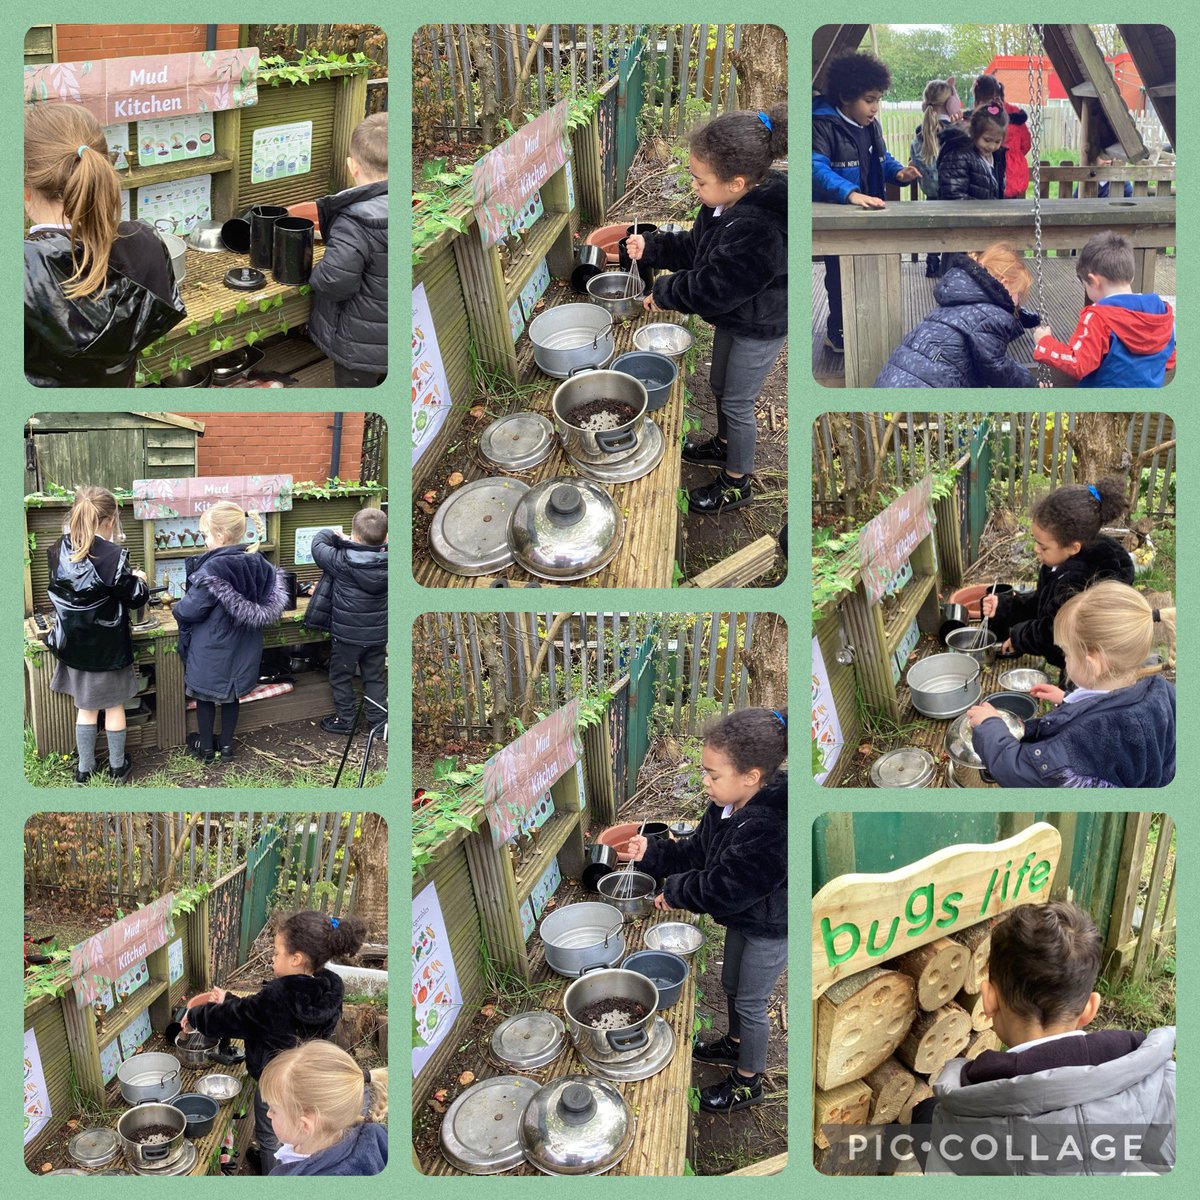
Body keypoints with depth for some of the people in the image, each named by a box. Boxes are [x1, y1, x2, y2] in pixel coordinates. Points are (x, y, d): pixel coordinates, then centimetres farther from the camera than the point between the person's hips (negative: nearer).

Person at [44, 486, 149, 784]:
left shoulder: (58, 550, -7)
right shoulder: (113, 555, -24)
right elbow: (135, 597, -15)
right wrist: (139, 580, 7)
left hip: (73, 644, 4)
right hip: (107, 647, -4)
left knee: (86, 708, 19)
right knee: (114, 707, 14)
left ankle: (84, 768, 26)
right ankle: (117, 766, 27)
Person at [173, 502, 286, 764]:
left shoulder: (212, 570, -27)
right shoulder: (258, 564, -7)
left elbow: (188, 611, -21)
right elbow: (271, 603, 5)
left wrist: (178, 609, 0)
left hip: (211, 650, -5)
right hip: (242, 650, 5)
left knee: (204, 695, 15)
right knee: (231, 694, 21)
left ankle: (206, 747, 28)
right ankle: (226, 746, 31)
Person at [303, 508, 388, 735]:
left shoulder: (342, 561, -22)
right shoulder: (386, 562, -12)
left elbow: (318, 545, -6)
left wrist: (332, 535, 10)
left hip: (347, 633, -4)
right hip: (378, 634, 4)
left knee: (341, 677, 15)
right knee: (375, 678, 18)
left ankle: (345, 720, 23)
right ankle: (379, 719, 22)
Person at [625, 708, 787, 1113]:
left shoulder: (769, 829, -40)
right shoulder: (728, 807, -11)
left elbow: (722, 889, -34)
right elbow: (697, 853, 3)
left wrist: (675, 891, -21)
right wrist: (651, 854, -8)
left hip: (769, 930, -9)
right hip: (743, 918, 9)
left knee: (750, 1002, 10)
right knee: (732, 984, 28)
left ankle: (748, 1081, 30)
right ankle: (736, 1043, 54)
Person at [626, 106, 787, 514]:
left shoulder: (757, 229, -40)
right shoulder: (729, 204, -11)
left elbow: (713, 288, -34)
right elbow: (695, 248, 6)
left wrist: (665, 293, -20)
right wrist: (651, 248, -4)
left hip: (759, 330, -9)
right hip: (734, 317, 9)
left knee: (737, 403, 8)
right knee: (720, 385, 27)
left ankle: (736, 483, 28)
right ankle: (725, 446, 53)